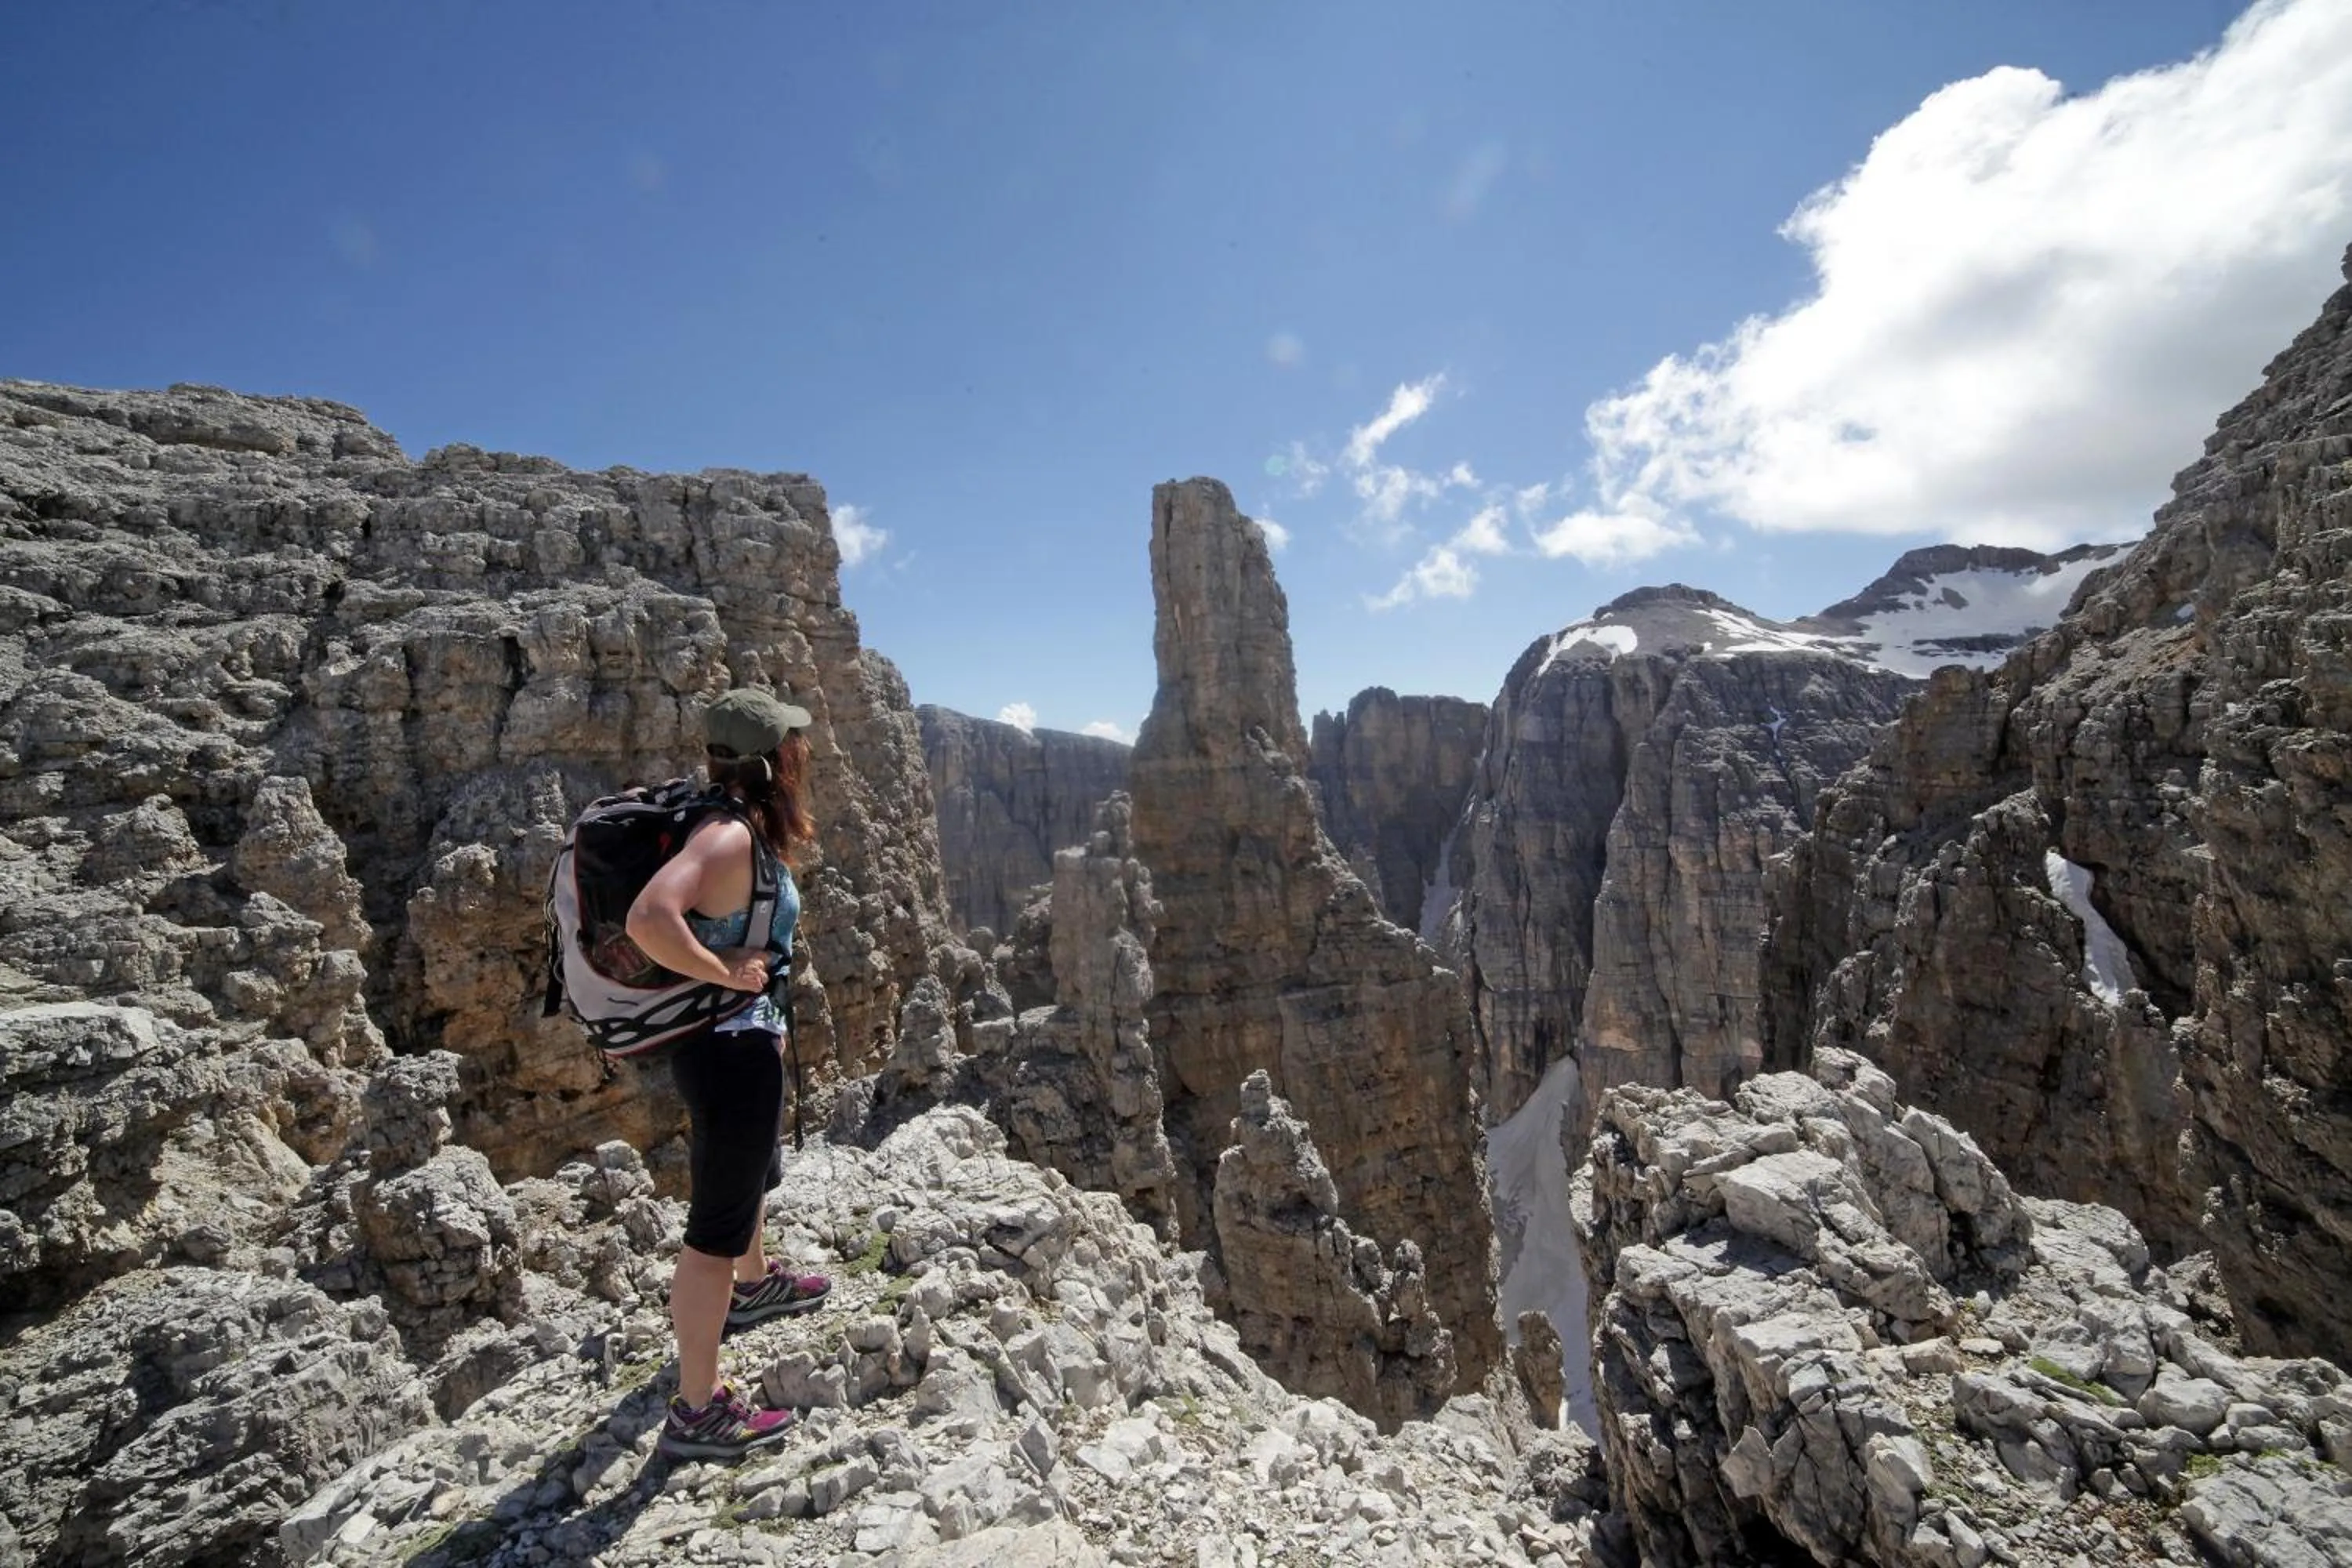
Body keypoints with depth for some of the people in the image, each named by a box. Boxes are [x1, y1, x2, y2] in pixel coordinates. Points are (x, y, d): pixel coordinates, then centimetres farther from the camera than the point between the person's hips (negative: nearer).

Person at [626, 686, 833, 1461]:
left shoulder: (751, 829, 3)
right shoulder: (728, 835, -26)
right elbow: (649, 918, -40)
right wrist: (722, 974, -28)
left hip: (749, 1037, 11)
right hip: (730, 1046, -11)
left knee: (755, 1172, 33)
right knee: (718, 1225, 2)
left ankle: (754, 1284, 59)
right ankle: (696, 1410, 18)